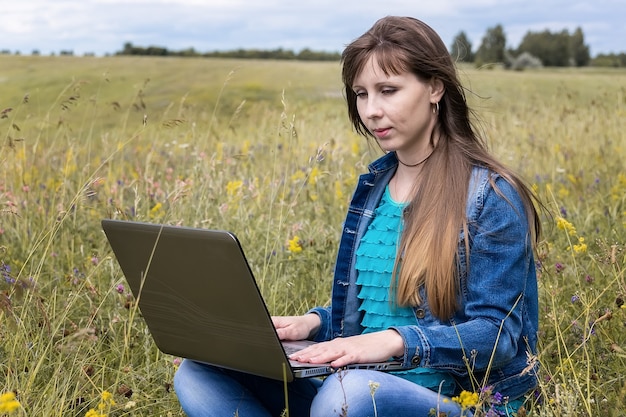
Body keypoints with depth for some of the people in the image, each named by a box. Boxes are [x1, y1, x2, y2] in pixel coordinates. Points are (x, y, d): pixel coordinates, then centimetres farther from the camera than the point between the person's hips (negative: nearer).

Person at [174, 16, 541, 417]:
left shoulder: (491, 198, -8)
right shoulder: (373, 187, 12)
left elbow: (497, 334, -13)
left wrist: (395, 341, -28)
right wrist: (313, 323, -1)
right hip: (362, 378, 7)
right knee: (199, 375, -11)